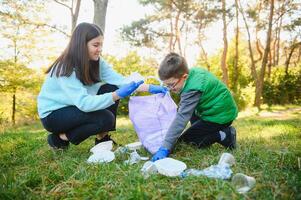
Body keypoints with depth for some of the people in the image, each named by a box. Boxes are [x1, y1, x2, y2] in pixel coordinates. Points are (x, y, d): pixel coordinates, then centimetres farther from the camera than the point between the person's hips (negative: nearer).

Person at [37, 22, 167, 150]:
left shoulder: (96, 62, -6)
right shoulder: (65, 69, -28)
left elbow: (119, 80, -18)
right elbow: (83, 102, -37)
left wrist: (149, 87, -30)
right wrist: (118, 95, -46)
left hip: (76, 107, 7)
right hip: (52, 114, -7)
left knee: (111, 89, -12)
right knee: (105, 119, -25)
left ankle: (102, 139, 0)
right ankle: (59, 138, -5)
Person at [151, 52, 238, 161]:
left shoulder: (193, 89, -31)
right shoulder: (193, 71, -4)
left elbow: (182, 117, -34)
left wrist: (165, 148, -34)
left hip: (220, 116, -10)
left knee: (184, 139, -3)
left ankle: (224, 136, -7)